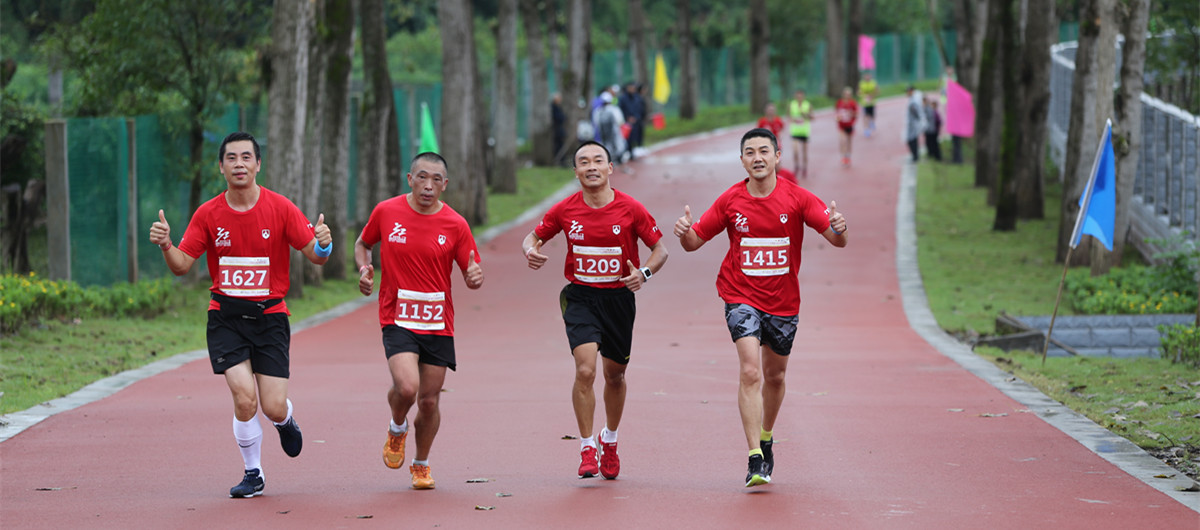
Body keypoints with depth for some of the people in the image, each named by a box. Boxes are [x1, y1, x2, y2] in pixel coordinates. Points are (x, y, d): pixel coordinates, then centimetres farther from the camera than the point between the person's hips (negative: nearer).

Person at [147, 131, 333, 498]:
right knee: (244, 398, -16)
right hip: (225, 317, 0)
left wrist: (323, 244, -28)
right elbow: (182, 265, 1)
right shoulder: (208, 214, 0)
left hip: (269, 316, 0)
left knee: (273, 408, -5)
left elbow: (315, 256, -4)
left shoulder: (280, 208, -5)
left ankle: (286, 422, 34)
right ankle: (253, 474, 5)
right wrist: (165, 245, -20)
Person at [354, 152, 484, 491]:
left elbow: (471, 273, 3)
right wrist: (364, 269, -4)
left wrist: (475, 277, -21)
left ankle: (421, 465, 30)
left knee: (429, 401, 5)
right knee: (406, 387, -22)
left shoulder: (455, 225, -2)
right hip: (397, 319, -2)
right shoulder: (386, 212, -2)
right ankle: (397, 428, 13)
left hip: (438, 325, 2)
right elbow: (362, 244, 16)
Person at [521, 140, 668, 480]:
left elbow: (660, 248, 1)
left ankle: (610, 440, 39)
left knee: (615, 375, 14)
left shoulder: (631, 209, -8)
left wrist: (645, 273, -19)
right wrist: (530, 251, -15)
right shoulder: (565, 210, -5)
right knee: (585, 370, -18)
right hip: (580, 297, -1)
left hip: (619, 297, 1)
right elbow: (535, 236, 9)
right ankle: (587, 448, -7)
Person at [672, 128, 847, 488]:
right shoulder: (730, 201, -4)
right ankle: (755, 459, -22)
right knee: (751, 371, -19)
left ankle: (766, 438, 44)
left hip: (783, 301, 2)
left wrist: (837, 229, -35)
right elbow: (694, 242, 2)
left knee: (775, 376, 17)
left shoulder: (798, 198, -7)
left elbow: (837, 240, -11)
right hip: (741, 297, -2)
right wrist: (685, 232, -22)